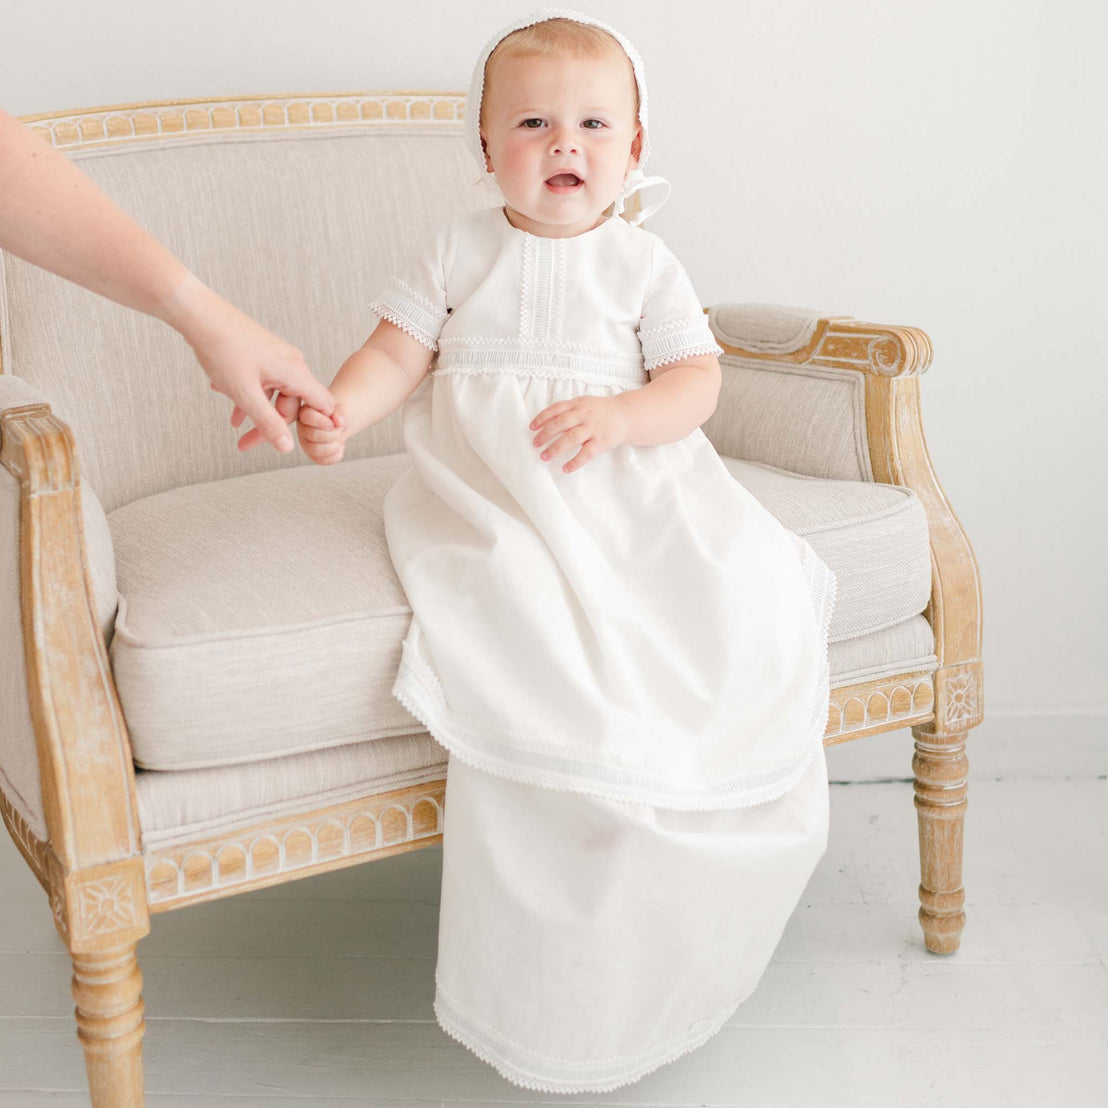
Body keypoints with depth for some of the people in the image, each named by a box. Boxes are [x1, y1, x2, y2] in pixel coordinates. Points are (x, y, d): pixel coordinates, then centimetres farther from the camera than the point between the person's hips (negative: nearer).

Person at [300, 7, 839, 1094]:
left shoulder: (642, 261, 10)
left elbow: (696, 381, 2)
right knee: (525, 609, -31)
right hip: (484, 487, -1)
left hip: (626, 476, 2)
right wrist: (337, 408, -15)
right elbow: (397, 353, 5)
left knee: (743, 591, -22)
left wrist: (615, 414, -18)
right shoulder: (456, 248, 12)